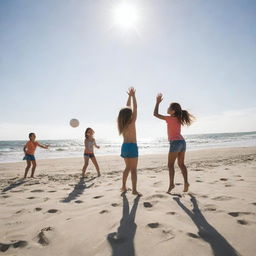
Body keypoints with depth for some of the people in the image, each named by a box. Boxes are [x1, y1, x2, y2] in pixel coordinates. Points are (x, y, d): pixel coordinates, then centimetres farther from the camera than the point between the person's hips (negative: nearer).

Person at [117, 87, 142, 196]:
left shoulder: (122, 123, 6)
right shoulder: (131, 122, -12)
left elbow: (127, 108, 14)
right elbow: (135, 108, -8)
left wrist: (129, 96, 18)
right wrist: (133, 95, -1)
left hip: (124, 146, 7)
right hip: (132, 146, -7)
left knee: (128, 167, 20)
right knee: (133, 169, -3)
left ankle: (123, 186, 24)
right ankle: (134, 190, -1)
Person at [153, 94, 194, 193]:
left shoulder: (170, 118, -9)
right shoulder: (179, 119, 11)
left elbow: (155, 114, -9)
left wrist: (158, 102, -1)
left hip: (175, 142, -8)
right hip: (182, 142, 8)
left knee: (170, 164, -1)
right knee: (181, 164, 12)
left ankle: (171, 184, -5)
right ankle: (186, 182, 6)